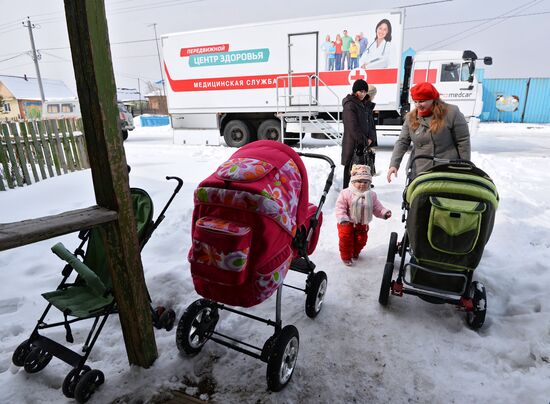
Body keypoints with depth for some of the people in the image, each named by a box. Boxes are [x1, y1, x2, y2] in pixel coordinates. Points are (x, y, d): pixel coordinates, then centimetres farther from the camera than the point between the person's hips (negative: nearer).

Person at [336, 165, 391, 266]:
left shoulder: (372, 195, -4)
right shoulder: (346, 193, -17)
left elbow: (377, 207, 1)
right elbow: (340, 207, -19)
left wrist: (384, 213, -17)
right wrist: (342, 218, -32)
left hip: (363, 224, 4)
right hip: (347, 223, -3)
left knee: (361, 240, 15)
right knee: (346, 239, -4)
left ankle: (355, 252, 43)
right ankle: (346, 256, 17)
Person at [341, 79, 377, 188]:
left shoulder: (366, 104, 16)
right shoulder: (350, 105, -10)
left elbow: (371, 122, 15)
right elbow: (353, 127, -16)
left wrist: (371, 138, -1)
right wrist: (365, 141, -12)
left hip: (365, 144, 8)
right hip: (353, 144, -8)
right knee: (350, 168, -2)